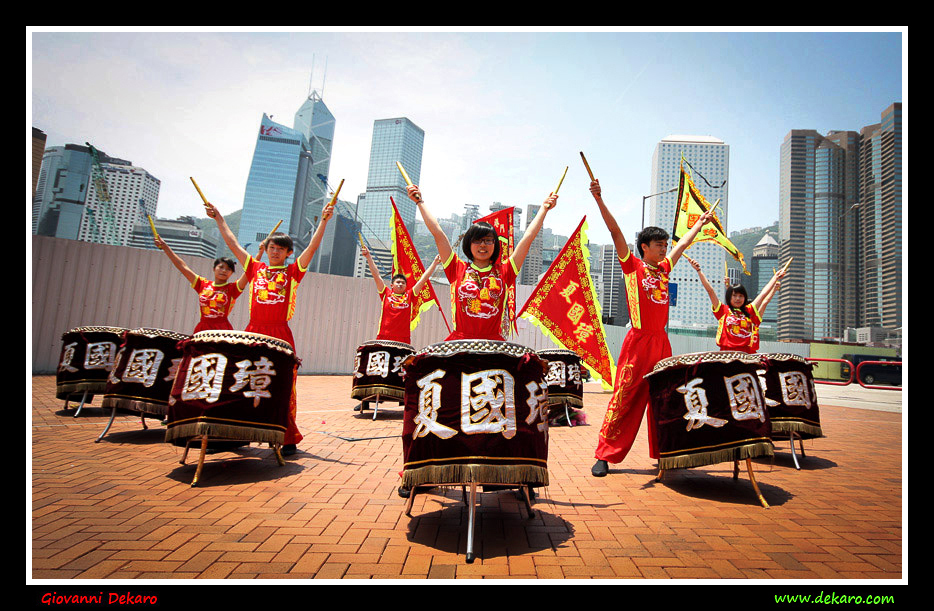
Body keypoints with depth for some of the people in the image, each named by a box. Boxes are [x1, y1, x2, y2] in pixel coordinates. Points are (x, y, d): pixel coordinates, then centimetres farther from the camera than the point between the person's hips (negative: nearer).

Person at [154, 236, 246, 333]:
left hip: (222, 329, -3)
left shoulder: (232, 288, 4)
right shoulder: (203, 284, 13)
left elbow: (248, 272, -8)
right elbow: (182, 266, 16)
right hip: (202, 329, 3)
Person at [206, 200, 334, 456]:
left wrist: (324, 220, -10)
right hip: (253, 332, 3)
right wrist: (219, 218, 20)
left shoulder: (292, 272, 7)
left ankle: (288, 439, 6)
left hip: (280, 335, -3)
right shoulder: (255, 268, 15)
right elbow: (232, 243, 19)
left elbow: (312, 246, -2)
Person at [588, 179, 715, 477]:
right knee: (623, 400, -6)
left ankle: (662, 452, 24)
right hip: (638, 341, -6)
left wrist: (700, 223, 41)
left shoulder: (664, 269, 16)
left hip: (661, 342, 6)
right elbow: (616, 232, -8)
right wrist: (600, 201, -14)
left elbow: (683, 243, 31)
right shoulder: (633, 266, 0)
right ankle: (604, 456, 0)